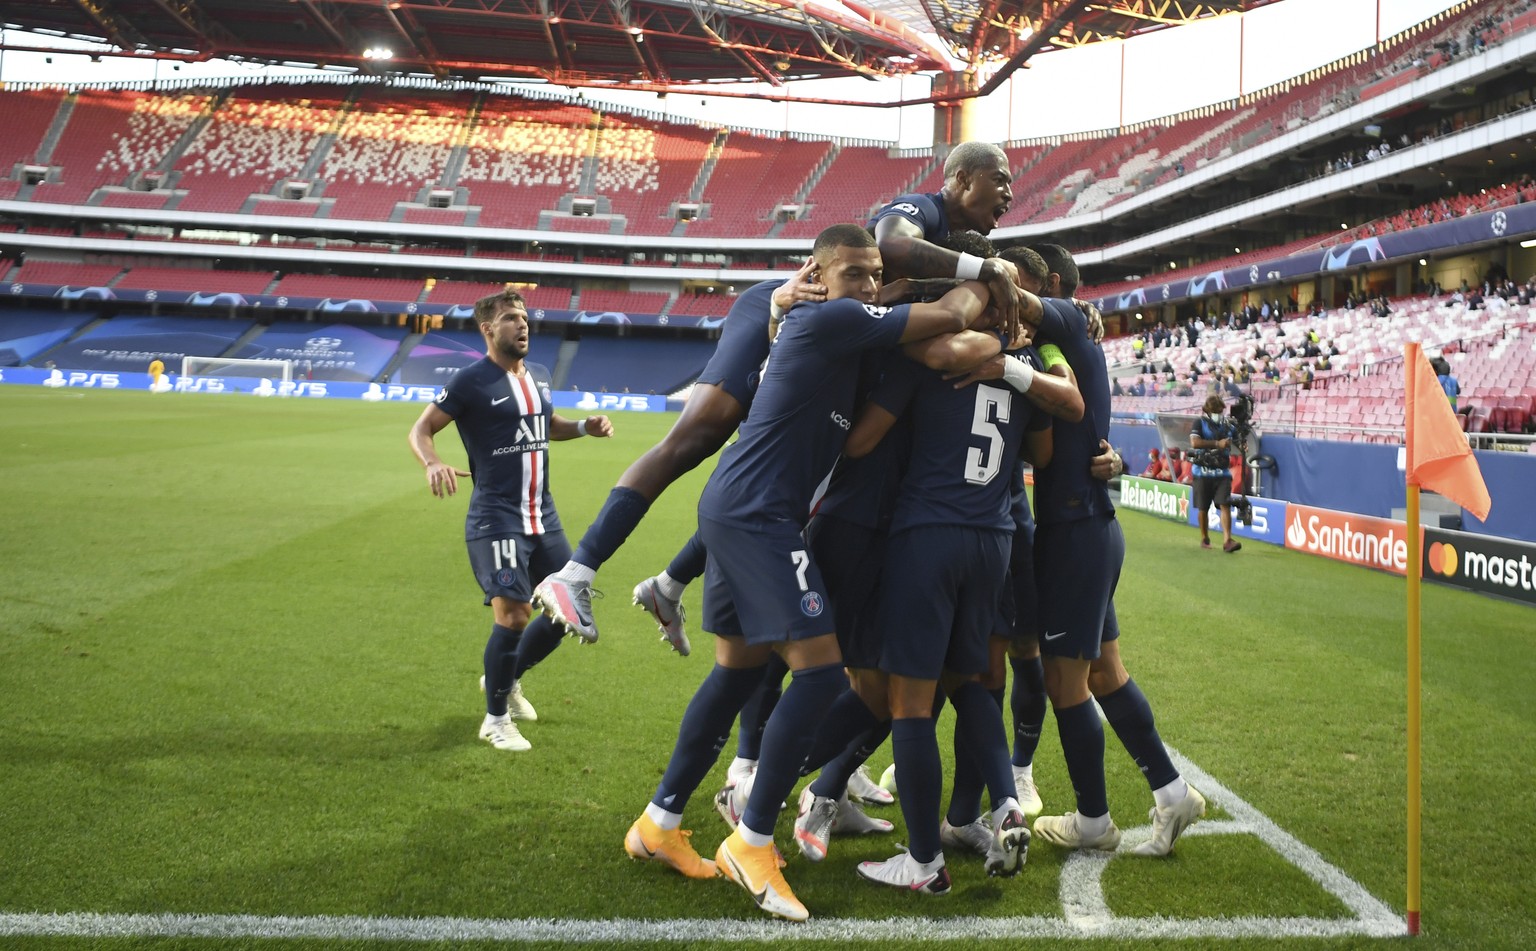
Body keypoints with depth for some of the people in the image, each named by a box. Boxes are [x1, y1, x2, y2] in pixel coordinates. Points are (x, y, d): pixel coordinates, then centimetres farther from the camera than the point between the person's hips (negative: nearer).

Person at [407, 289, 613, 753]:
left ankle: (507, 679, 34)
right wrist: (433, 464, -28)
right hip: (495, 518, -7)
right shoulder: (472, 381, -9)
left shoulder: (539, 376, 12)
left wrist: (583, 427, 10)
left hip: (543, 516, 7)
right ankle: (496, 719, 7)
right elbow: (421, 429, -7)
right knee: (512, 614, -14)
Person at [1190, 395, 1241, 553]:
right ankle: (1204, 539, 24)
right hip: (1203, 472, -3)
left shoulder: (1227, 425, 11)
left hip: (1222, 472, 3)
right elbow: (1194, 442, -19)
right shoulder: (1200, 423, -2)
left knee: (1225, 505, -11)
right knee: (1203, 508, 6)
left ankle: (1227, 540, -17)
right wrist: (1217, 444, -20)